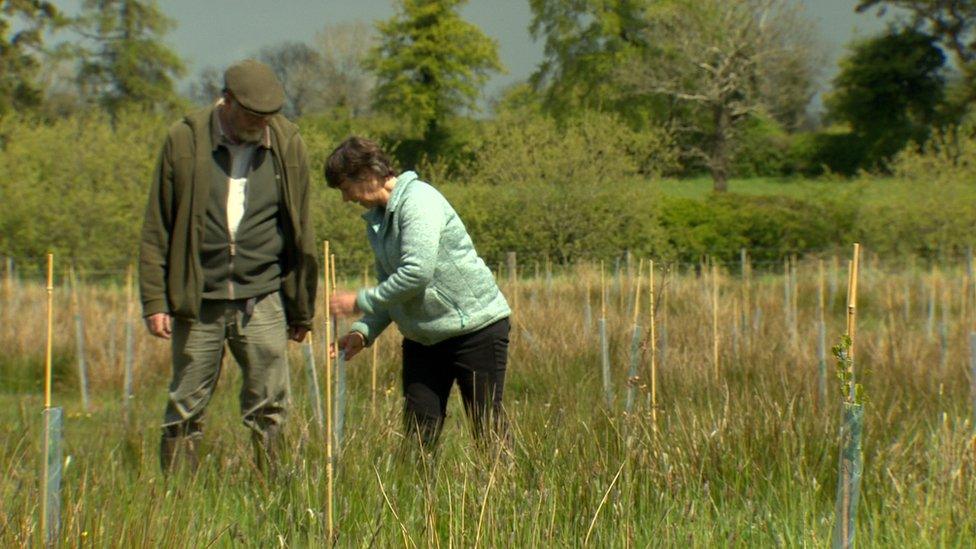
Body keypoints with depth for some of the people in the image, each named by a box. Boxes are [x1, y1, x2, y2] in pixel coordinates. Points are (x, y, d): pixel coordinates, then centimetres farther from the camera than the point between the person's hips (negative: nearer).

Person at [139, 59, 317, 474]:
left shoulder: (287, 144, 3)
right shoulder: (185, 141, -2)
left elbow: (300, 231, 10)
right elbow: (156, 230, 2)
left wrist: (301, 309, 11)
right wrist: (155, 301, -3)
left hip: (262, 299, 1)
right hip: (197, 300, -1)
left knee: (269, 407, 0)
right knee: (185, 410, 5)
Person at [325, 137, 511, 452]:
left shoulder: (418, 200, -16)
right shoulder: (376, 220, 11)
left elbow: (417, 273, -25)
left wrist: (360, 302, -16)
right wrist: (362, 332, 0)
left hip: (476, 327, -8)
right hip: (422, 338, 8)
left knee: (487, 428, -4)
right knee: (418, 430, 3)